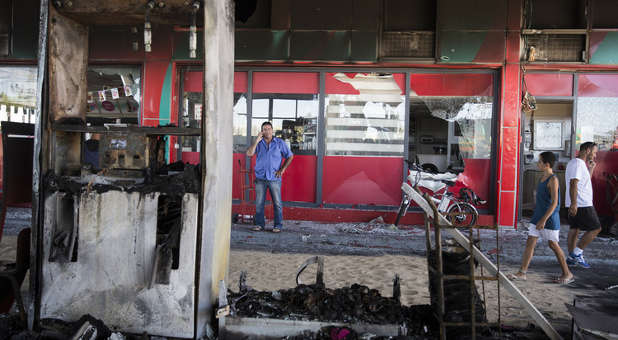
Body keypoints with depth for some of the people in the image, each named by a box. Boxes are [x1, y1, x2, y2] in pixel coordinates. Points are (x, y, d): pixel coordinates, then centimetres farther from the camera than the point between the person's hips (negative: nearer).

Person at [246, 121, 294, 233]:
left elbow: (290, 156, 9)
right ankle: (259, 224, 14)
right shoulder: (258, 143, 7)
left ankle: (278, 225, 7)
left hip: (274, 178, -1)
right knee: (259, 203, 4)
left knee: (277, 203, -1)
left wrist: (282, 169, 0)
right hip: (260, 178, 1)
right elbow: (249, 153, -7)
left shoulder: (280, 143, 3)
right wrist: (257, 140, -11)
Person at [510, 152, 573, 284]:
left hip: (549, 218, -8)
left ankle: (567, 274, 20)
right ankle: (522, 273, 4)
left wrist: (544, 220, -26)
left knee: (553, 245, 3)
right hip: (538, 216, 8)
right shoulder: (542, 178, 10)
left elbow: (554, 202, -21)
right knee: (530, 243, 3)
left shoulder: (553, 179, -16)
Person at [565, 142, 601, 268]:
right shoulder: (578, 163, -14)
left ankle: (572, 257, 13)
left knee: (574, 229, 10)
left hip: (576, 204, 10)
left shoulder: (579, 163, 19)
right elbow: (573, 183, -24)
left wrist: (591, 168, 20)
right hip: (581, 204, -10)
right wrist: (574, 203, -28)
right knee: (595, 228, -3)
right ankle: (577, 253, -3)